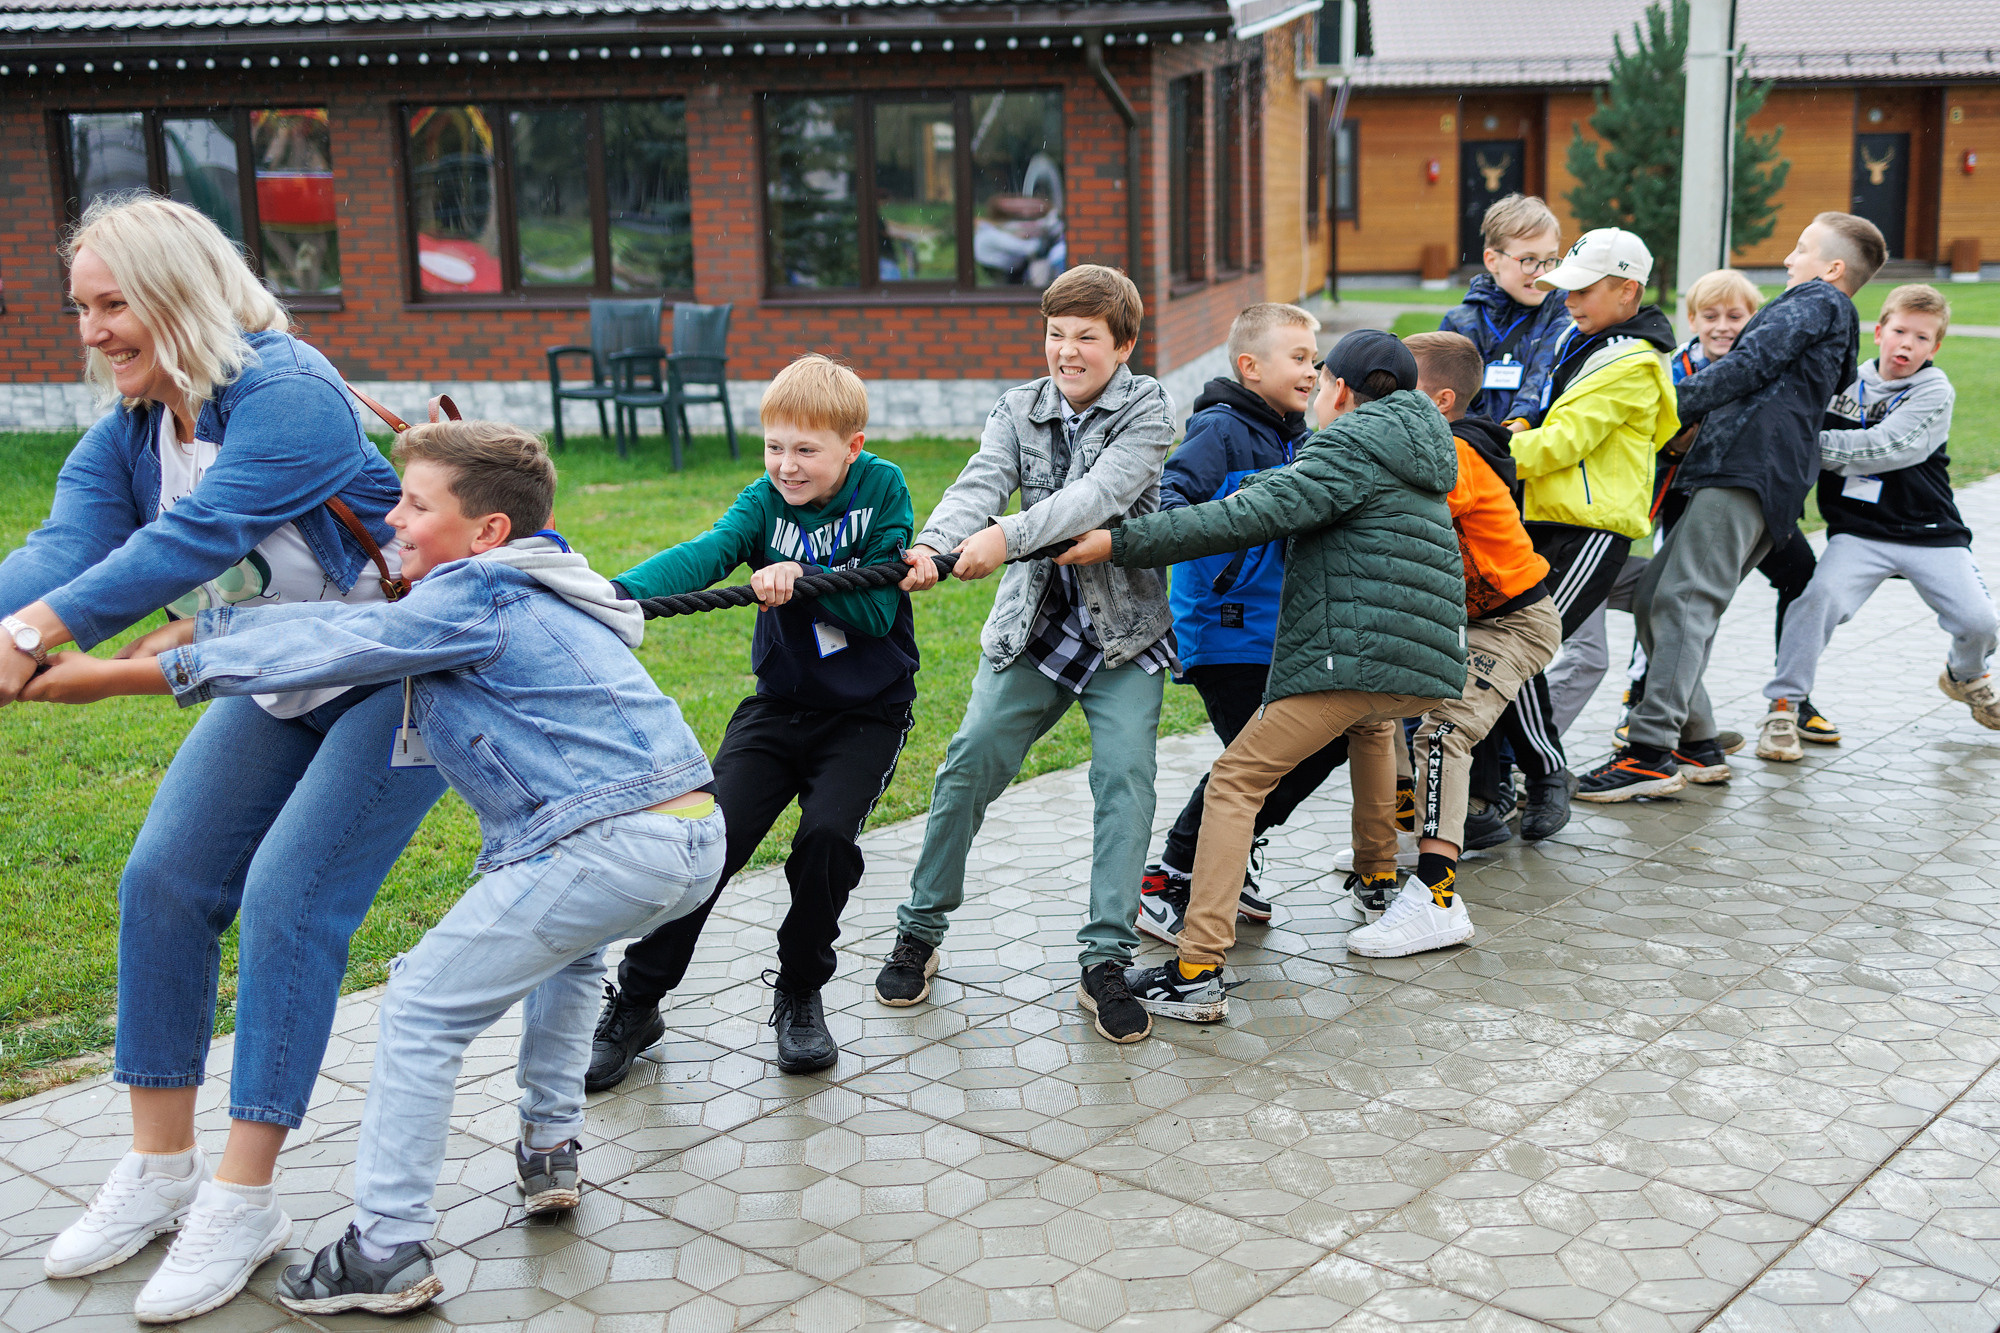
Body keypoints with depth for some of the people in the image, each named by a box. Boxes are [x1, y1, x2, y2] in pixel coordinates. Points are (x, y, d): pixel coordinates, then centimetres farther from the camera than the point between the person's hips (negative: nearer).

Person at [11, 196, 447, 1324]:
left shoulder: (286, 394, -25)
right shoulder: (127, 432, -1)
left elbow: (199, 536, -39)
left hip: (400, 677, -8)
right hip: (276, 688, 8)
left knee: (289, 900, -16)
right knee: (164, 881, 1)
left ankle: (244, 1199, -4)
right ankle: (162, 1167, 15)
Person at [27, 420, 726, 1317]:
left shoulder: (478, 598, -6)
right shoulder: (517, 594, 21)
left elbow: (329, 650, -7)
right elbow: (350, 625, 23)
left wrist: (118, 676, -4)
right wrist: (199, 628, 22)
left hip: (613, 841, -10)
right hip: (697, 838, 10)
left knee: (423, 1005, 0)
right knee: (563, 940, 37)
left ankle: (387, 1252, 3)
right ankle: (549, 1147, 38)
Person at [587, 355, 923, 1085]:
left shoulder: (882, 489, -8)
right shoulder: (765, 500, -5)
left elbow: (877, 611, -13)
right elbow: (704, 554, -25)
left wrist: (801, 576, -26)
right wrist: (621, 591, -43)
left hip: (867, 711, -2)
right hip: (780, 703, 2)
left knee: (827, 833, -24)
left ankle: (800, 996, 2)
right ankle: (635, 1003, 6)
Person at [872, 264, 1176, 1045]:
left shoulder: (1146, 409, -8)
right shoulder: (1020, 409, 2)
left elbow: (1101, 493, -25)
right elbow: (980, 484, -16)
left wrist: (1009, 537, -40)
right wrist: (934, 544, -38)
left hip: (1126, 630, -2)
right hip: (1034, 626, 2)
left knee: (1125, 775, -14)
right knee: (970, 761, -7)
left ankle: (1105, 963, -6)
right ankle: (920, 931, 9)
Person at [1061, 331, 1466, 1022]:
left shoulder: (1350, 444, -3)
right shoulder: (1416, 456, 25)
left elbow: (1247, 518, -15)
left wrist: (1120, 542, -17)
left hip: (1354, 649, -9)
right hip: (1427, 663, 9)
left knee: (1235, 781, -5)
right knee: (1370, 722, 41)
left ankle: (1198, 972, -13)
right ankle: (1379, 876, 48)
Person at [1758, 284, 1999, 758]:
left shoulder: (1934, 391, -6)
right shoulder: (1843, 383, 4)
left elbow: (1886, 449, -20)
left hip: (1930, 533, 0)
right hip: (1859, 531, 0)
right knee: (1820, 597, -27)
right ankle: (1783, 709, -16)